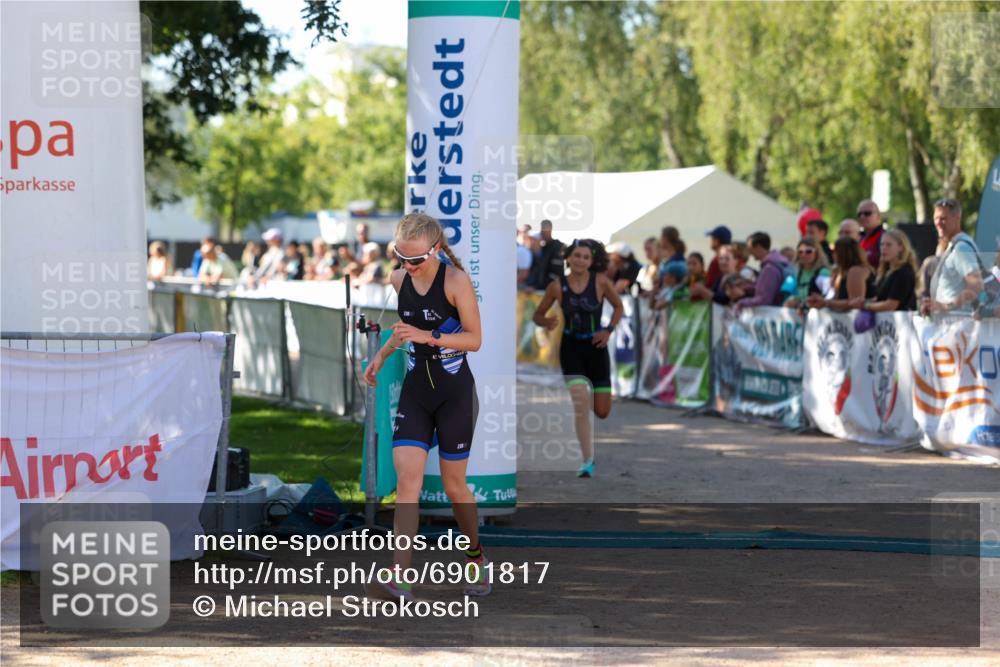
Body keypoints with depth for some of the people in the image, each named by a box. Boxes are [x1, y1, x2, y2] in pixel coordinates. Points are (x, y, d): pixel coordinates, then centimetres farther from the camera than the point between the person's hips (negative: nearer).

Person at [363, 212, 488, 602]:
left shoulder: (455, 280, -14)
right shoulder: (398, 280, 3)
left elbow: (475, 338, -13)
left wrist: (427, 337, -24)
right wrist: (382, 354, 13)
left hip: (455, 394, -4)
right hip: (415, 391, 4)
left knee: (454, 485, 5)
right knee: (407, 478, -12)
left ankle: (476, 558, 32)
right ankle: (399, 579, -23)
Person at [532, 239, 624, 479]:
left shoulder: (600, 282, -7)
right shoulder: (557, 286, -7)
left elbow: (618, 307, 8)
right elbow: (537, 315, 5)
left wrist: (609, 330, -7)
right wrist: (547, 322, -17)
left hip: (595, 347, 1)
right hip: (571, 348, -1)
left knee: (602, 411, 4)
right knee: (580, 404, -18)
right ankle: (587, 461, -9)